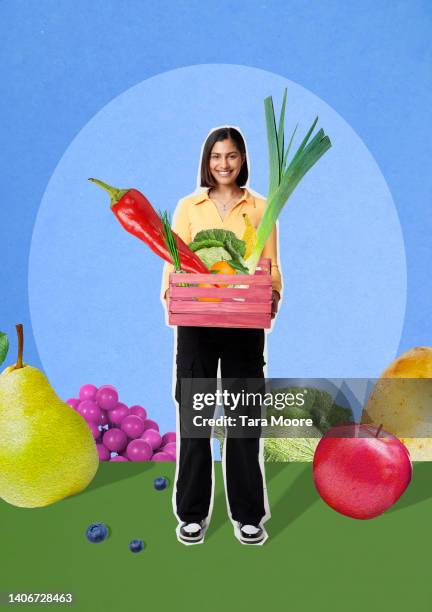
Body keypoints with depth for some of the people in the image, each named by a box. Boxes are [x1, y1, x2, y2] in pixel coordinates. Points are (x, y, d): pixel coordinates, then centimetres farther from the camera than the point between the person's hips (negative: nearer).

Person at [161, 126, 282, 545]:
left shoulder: (260, 208, 6)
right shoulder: (188, 207, 7)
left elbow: (272, 266, 3)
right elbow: (173, 263, 3)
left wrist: (274, 297, -17)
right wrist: (169, 294, -17)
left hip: (245, 324, 0)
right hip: (196, 322, 0)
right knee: (193, 415, 6)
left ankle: (247, 513, 23)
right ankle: (192, 512, 22)